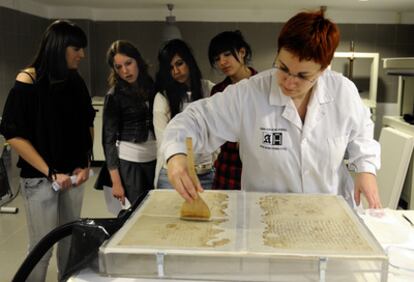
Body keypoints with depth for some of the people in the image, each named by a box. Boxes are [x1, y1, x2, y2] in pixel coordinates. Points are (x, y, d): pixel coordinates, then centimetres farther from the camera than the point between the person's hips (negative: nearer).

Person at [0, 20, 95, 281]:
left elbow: (87, 125, 14)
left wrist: (85, 164, 3)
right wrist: (50, 172, -15)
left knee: (71, 240, 13)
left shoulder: (76, 82, 3)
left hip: (73, 174, 5)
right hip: (40, 177, -5)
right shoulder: (27, 82, -12)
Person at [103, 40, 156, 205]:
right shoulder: (114, 96, -5)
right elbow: (109, 139, -5)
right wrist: (116, 181, -10)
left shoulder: (152, 85, 6)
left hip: (156, 159, 4)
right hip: (129, 162, -4)